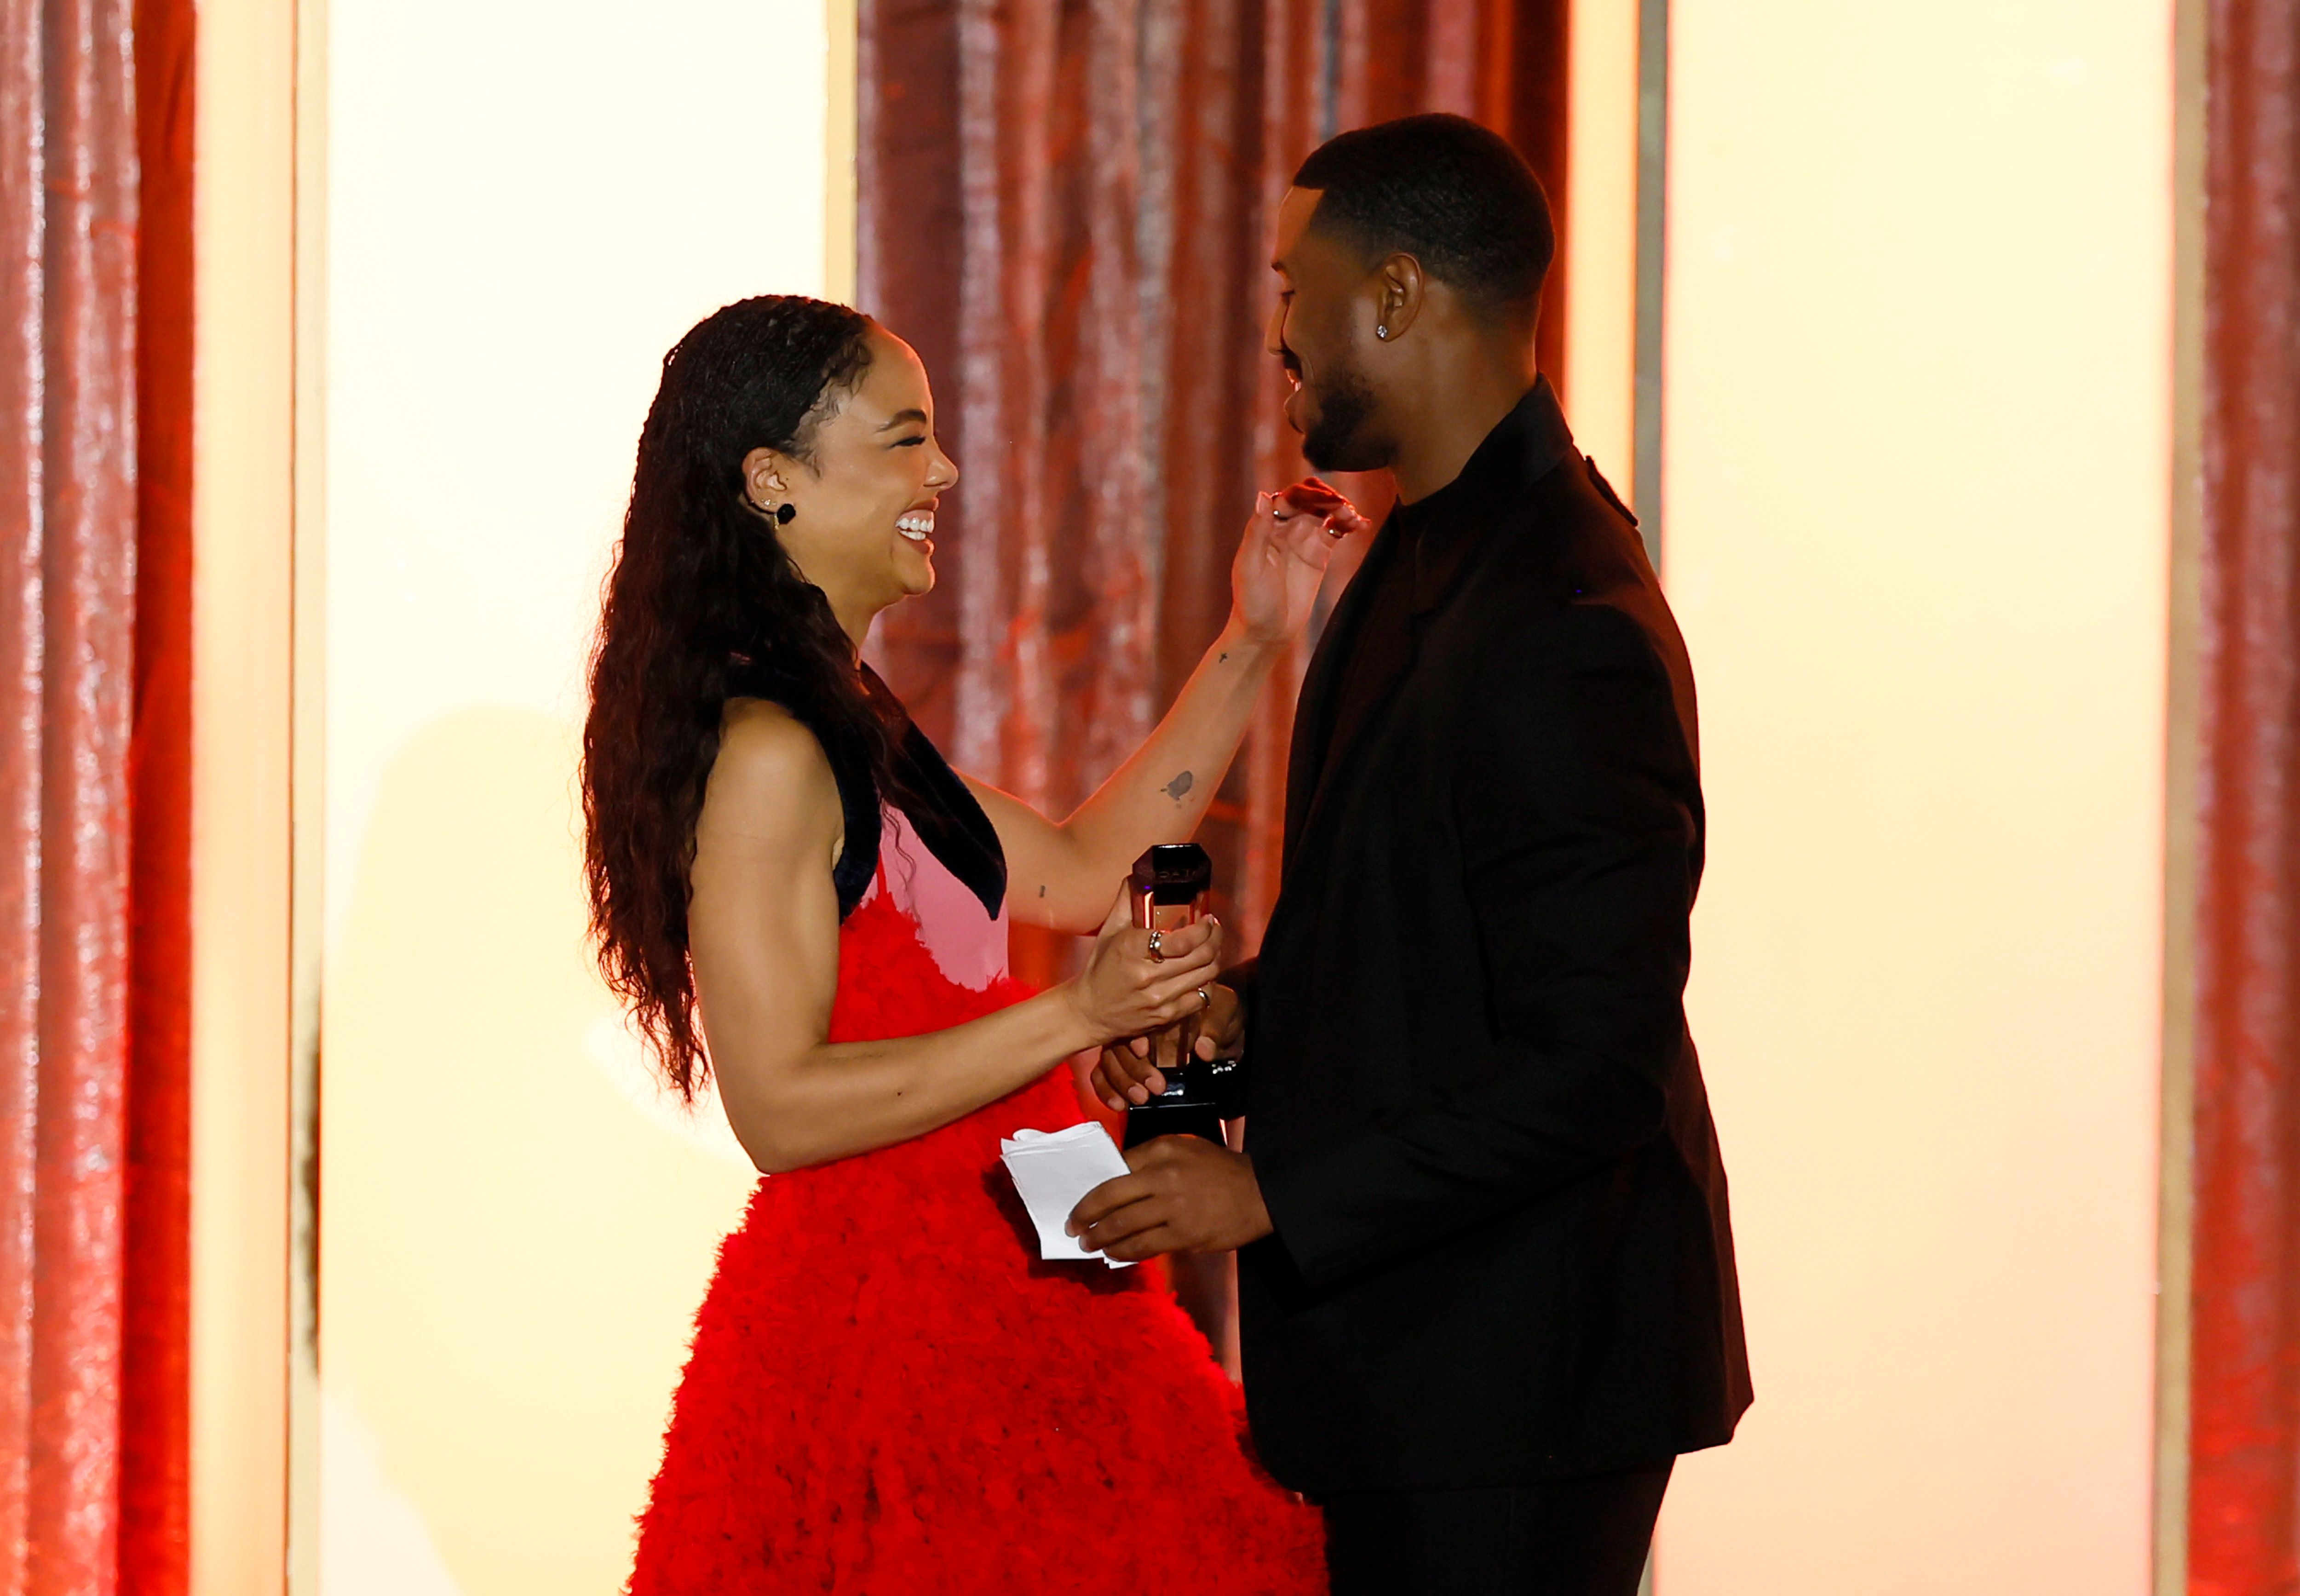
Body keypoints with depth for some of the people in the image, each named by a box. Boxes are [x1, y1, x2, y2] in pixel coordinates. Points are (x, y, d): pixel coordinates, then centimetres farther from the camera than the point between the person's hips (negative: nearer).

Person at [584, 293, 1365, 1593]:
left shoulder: (846, 724, 14)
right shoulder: (767, 754, -17)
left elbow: (1080, 874, 20)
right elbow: (782, 1107, -21)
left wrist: (1253, 644, 17)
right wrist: (1076, 1018, -23)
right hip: (889, 1329, -10)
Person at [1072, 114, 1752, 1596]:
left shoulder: (1563, 635, -23)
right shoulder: (1440, 544, 10)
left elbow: (1591, 1067, -24)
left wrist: (1272, 1194, -21)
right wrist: (1249, 1005, 4)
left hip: (1512, 1378, -10)